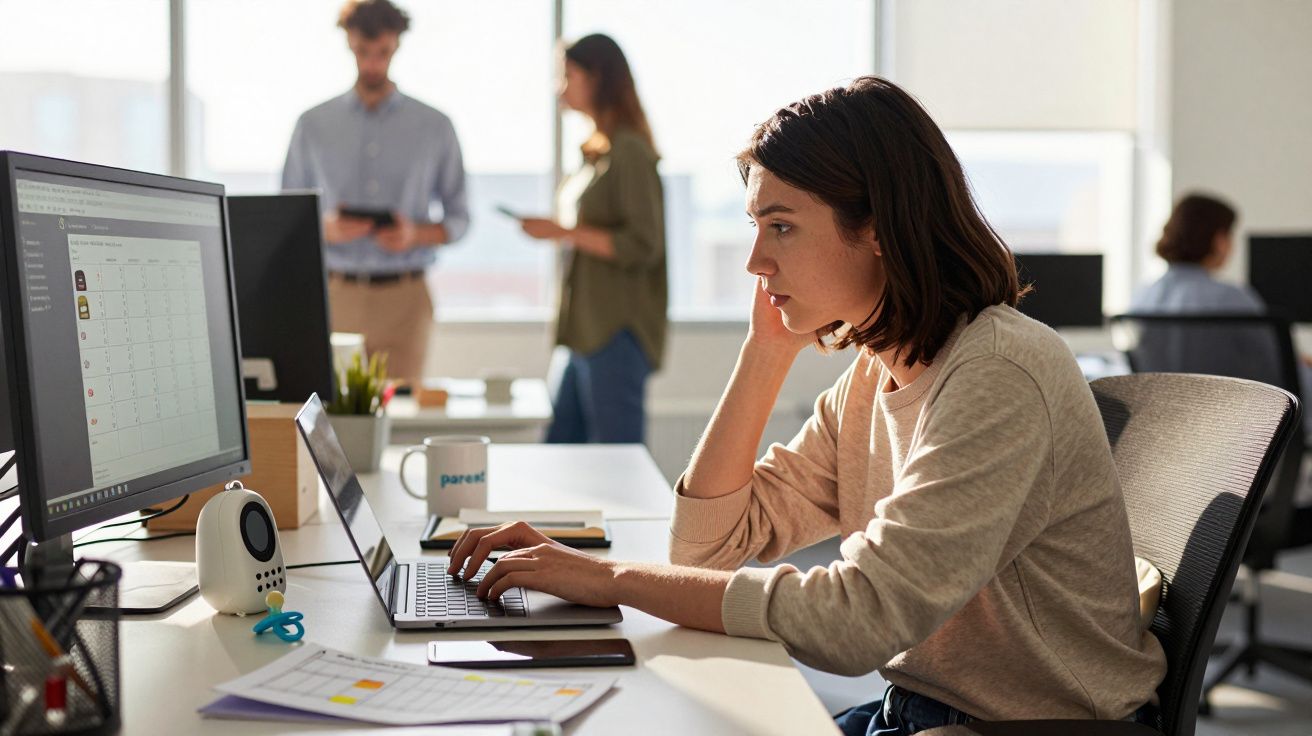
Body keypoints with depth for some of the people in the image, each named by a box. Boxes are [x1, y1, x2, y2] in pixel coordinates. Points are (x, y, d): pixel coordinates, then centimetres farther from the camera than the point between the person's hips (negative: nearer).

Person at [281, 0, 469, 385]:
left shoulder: (435, 127, 7)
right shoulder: (313, 125, 9)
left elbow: (458, 217, 9)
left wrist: (416, 235, -11)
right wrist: (326, 229, -11)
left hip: (404, 296, 0)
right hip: (335, 294, 1)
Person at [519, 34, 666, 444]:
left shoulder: (629, 151, -11)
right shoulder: (596, 149, 16)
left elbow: (643, 246, -17)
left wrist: (564, 232, -17)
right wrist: (557, 231, 10)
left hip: (617, 333, -9)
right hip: (587, 330, 9)